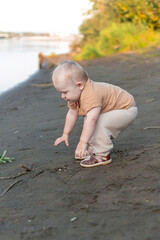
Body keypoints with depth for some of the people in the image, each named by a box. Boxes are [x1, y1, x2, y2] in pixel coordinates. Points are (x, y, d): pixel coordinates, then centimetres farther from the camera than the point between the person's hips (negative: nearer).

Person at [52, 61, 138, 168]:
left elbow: (92, 119, -45)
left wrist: (83, 142, -43)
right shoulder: (75, 95, -4)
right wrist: (65, 134, 9)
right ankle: (92, 149, 14)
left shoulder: (91, 96, -37)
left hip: (127, 110, -10)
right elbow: (72, 114, 7)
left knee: (100, 123, -29)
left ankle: (102, 155, -17)